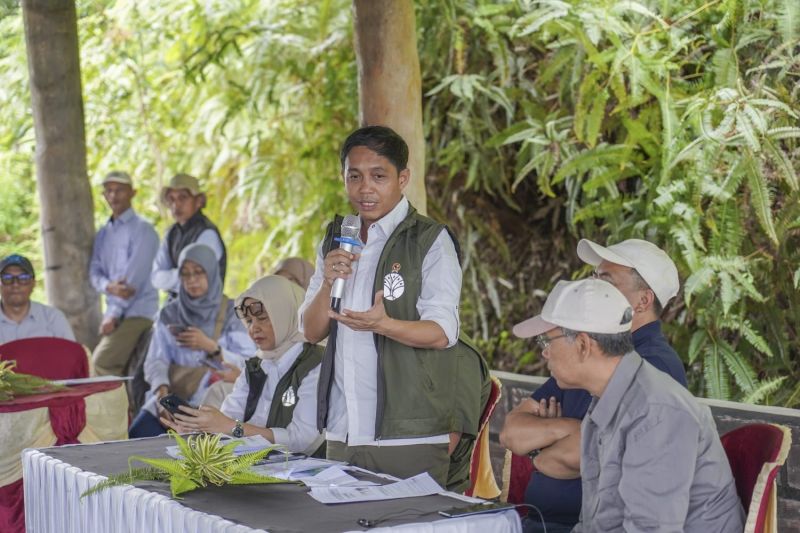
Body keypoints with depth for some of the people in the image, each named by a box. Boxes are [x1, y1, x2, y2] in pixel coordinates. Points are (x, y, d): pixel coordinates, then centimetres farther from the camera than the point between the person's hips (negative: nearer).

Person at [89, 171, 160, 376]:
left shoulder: (142, 229, -5)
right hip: (115, 313, 7)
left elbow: (134, 276, -13)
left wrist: (113, 314, -15)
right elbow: (94, 271, 9)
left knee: (101, 364, -19)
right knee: (125, 372, 5)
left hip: (137, 313, -7)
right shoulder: (103, 234, 17)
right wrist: (109, 287, -15)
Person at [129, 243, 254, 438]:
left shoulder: (232, 313, 5)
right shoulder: (169, 314, 14)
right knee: (139, 432, -25)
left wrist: (211, 347, -16)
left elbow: (249, 365, -3)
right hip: (171, 395, 3)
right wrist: (161, 388, -17)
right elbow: (156, 361, 4)